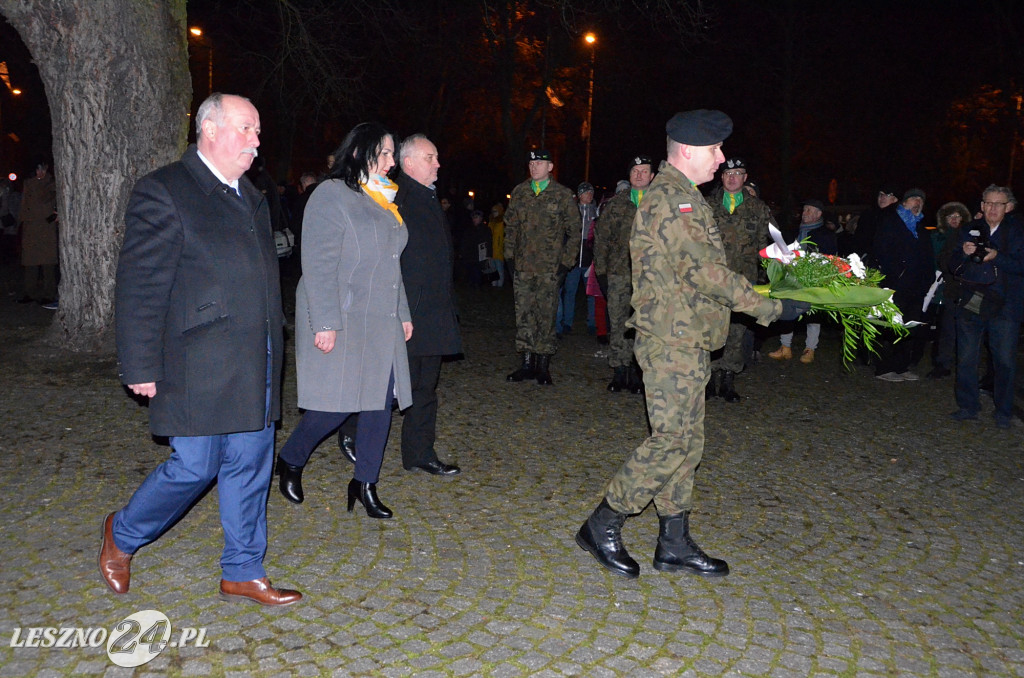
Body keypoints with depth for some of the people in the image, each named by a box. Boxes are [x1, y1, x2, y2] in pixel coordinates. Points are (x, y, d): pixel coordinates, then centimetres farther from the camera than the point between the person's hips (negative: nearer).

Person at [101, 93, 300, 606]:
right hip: (199, 368, -7)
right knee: (194, 467, 0)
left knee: (250, 467, 10)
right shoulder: (163, 192, -8)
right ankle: (122, 535, 29)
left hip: (254, 369, 7)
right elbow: (139, 287, -10)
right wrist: (141, 367, -12)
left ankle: (243, 574, 24)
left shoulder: (248, 195, 16)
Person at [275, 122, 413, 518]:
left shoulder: (383, 200, 17)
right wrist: (325, 323, -21)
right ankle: (290, 462, 20)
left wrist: (402, 314, 19)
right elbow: (318, 265, -15)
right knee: (336, 404, -7)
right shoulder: (332, 195, -8)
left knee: (381, 401, 5)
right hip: (341, 320, -8)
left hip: (380, 323, 8)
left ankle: (364, 483, 17)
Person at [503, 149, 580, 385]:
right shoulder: (519, 192, 10)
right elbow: (510, 226, 16)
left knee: (546, 316, 0)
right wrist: (510, 255, 7)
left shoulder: (563, 195, 1)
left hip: (550, 268, -3)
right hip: (523, 267, 3)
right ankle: (527, 363, 14)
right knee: (524, 315, 5)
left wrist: (566, 261, -4)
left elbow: (574, 231, 3)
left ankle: (543, 366, 9)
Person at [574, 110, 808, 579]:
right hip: (673, 341, -10)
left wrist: (758, 295, 16)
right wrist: (771, 308, -16)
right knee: (673, 439, -6)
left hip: (686, 340, 10)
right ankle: (602, 526, 8)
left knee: (687, 441, 12)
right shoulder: (671, 197, -15)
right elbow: (703, 271, -20)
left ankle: (674, 544, 22)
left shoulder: (680, 195, 19)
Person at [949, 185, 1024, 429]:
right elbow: (953, 265, 8)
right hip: (970, 305, 2)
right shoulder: (969, 230, 11)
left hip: (1004, 306, -2)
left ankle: (1003, 412, 12)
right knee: (966, 358, 4)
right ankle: (968, 406, 17)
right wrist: (963, 253, -12)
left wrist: (997, 257, -20)